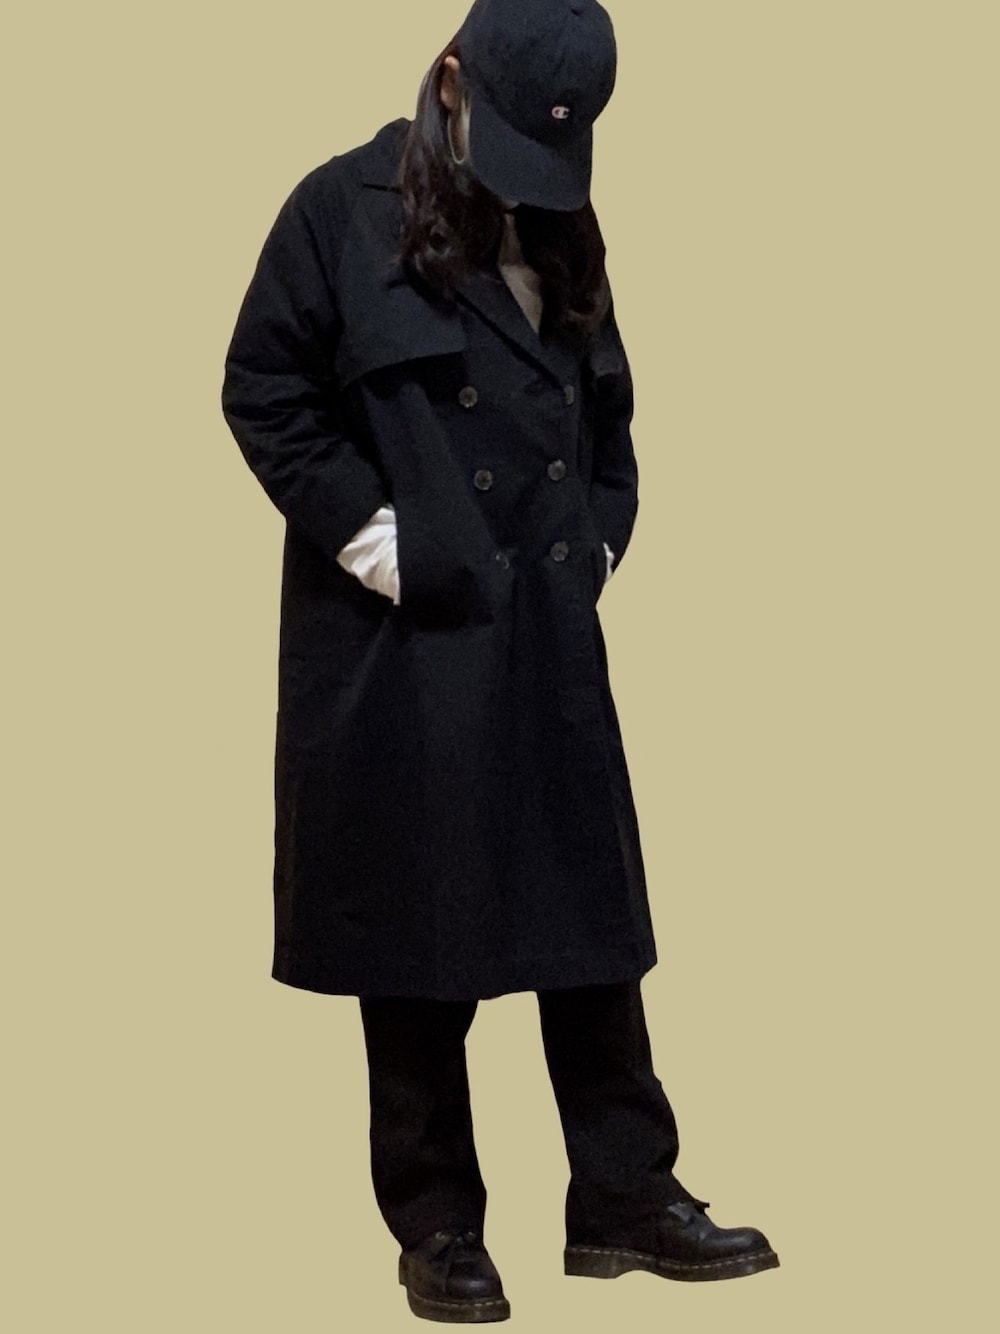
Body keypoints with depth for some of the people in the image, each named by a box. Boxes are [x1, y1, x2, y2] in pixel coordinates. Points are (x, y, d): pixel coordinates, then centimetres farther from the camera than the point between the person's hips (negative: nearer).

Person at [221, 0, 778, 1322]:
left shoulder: (562, 229, 10)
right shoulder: (345, 210, -7)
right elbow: (262, 390, -7)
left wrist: (604, 527, 7)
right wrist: (357, 527, -12)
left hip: (549, 633, 5)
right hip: (405, 642, -5)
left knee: (592, 915, 8)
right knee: (419, 933, 4)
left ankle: (626, 1197, 19)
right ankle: (436, 1225, 16)